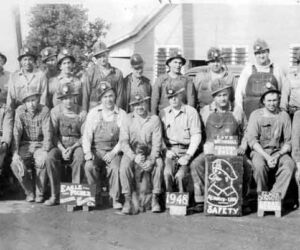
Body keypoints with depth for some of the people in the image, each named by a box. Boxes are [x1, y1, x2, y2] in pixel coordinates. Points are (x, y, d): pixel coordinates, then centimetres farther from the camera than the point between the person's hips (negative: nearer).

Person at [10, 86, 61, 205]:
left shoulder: (44, 110, -10)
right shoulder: (20, 111, -5)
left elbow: (47, 133, -16)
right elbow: (16, 132, -8)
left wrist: (44, 152, -28)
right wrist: (15, 153, -18)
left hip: (40, 145, -2)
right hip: (25, 145, 2)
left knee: (43, 162, -31)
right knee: (16, 164, -23)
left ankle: (39, 193, -8)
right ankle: (29, 192, 0)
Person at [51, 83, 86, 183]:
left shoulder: (81, 113, -1)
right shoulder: (55, 111, 1)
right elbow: (53, 134, 1)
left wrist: (72, 148, -14)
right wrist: (62, 149, -13)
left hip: (76, 144, -1)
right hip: (59, 144, 1)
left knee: (79, 158, -34)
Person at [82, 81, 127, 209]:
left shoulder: (122, 114, 6)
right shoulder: (93, 113, 10)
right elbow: (87, 134, 5)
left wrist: (113, 152, -13)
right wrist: (87, 152, -10)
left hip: (113, 151, -1)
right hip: (96, 150, 1)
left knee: (115, 168, -30)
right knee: (89, 166, -28)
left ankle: (115, 199, -11)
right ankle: (96, 195, -7)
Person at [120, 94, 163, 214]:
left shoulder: (154, 119, 2)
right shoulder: (128, 119, 3)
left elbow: (157, 143, -5)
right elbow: (123, 142, -5)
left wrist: (151, 159, -22)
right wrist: (134, 156, -21)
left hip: (149, 152, 0)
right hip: (131, 152, 0)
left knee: (159, 163, -30)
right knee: (124, 165, -31)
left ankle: (155, 199, -19)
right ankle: (127, 200, -23)